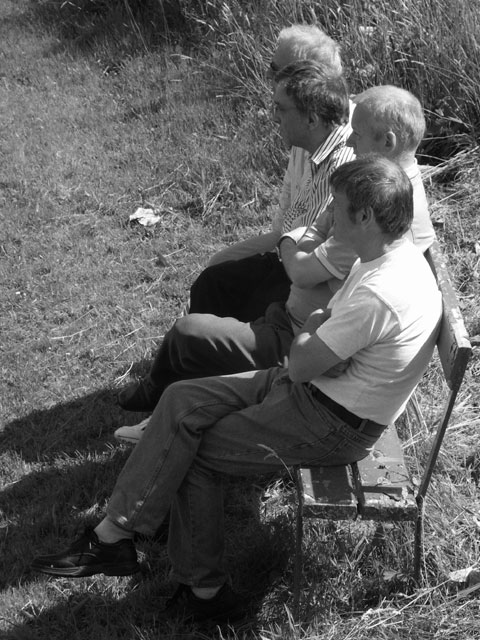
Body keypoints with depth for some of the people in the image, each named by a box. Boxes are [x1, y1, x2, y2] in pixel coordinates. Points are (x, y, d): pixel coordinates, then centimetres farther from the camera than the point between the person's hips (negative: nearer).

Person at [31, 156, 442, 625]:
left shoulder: (378, 295, -31)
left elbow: (301, 364, -22)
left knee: (191, 454, -9)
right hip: (319, 389, 10)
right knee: (182, 400, -2)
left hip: (334, 424, -9)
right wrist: (322, 327, -10)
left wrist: (311, 326, -3)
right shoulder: (393, 253, 2)